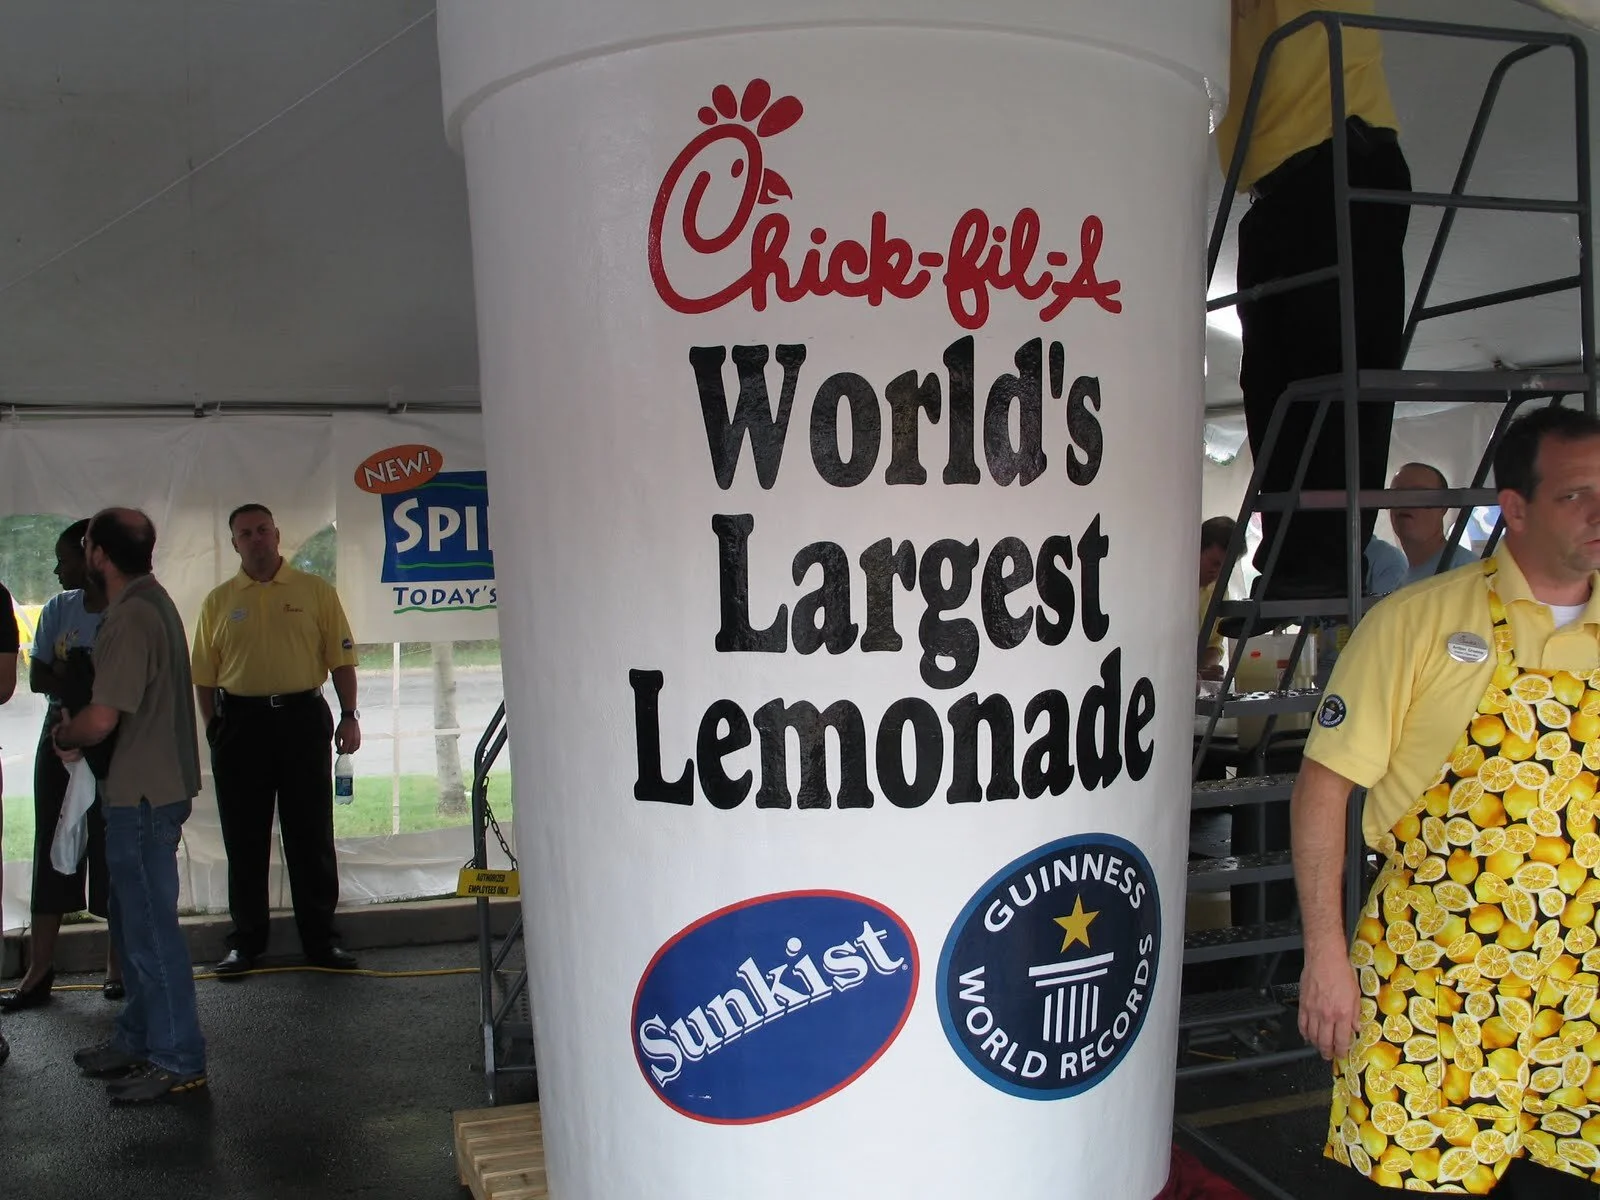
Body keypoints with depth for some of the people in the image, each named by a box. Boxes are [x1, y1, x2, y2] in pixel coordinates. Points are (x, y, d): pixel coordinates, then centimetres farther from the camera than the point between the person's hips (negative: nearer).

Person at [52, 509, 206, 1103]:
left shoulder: (130, 618, -21)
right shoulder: (151, 602, 12)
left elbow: (101, 719, -24)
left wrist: (64, 735, -3)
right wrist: (79, 735, 7)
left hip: (142, 796, -11)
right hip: (152, 787, 11)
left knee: (150, 926, -2)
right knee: (136, 921, 20)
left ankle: (177, 1060, 6)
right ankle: (138, 1038, 32)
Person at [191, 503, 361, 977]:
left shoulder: (315, 591, 5)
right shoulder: (219, 601, 9)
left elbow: (340, 657, 3)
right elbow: (204, 675, 9)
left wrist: (349, 715, -4)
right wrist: (213, 729, 2)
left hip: (303, 717, -1)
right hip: (240, 723, 1)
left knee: (311, 835, 4)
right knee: (244, 839, 7)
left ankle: (319, 939, 13)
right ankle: (246, 941, 18)